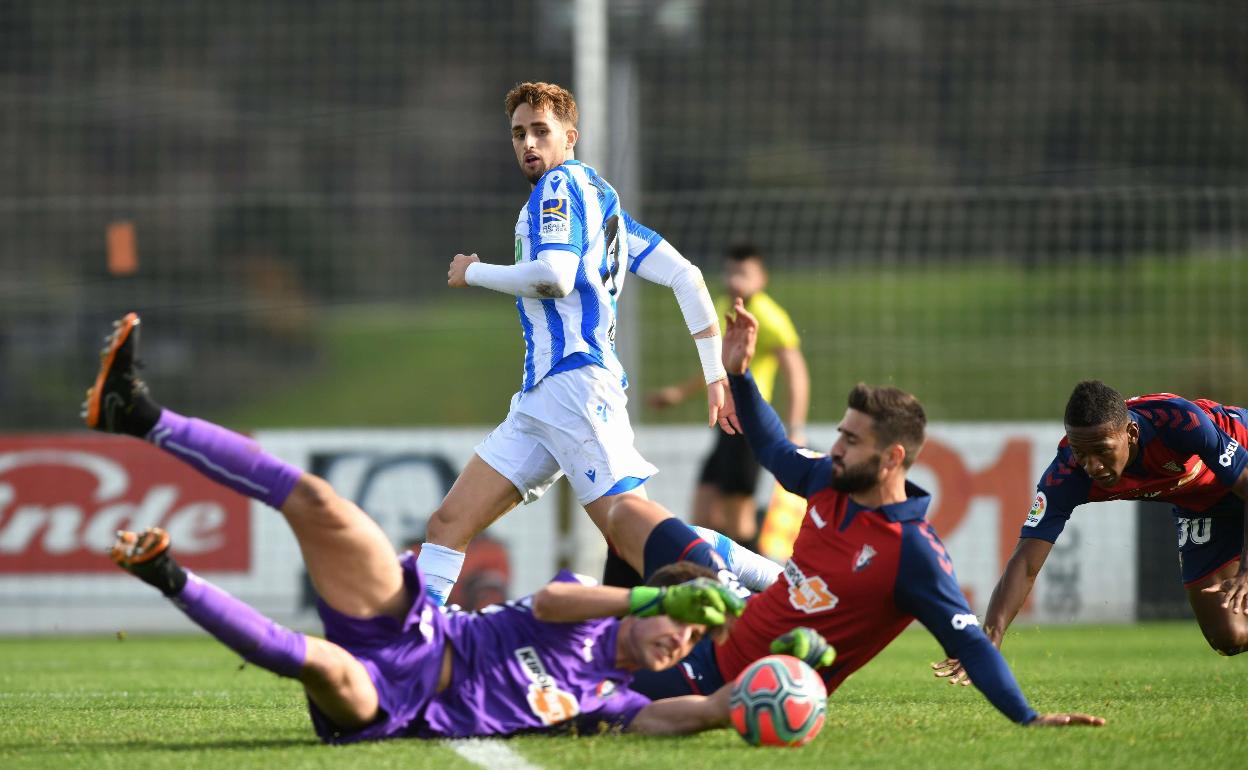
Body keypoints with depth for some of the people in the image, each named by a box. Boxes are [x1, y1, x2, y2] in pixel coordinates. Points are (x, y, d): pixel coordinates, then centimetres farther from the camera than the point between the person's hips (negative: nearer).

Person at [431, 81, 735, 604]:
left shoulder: (561, 184, -1)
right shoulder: (600, 198, 25)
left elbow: (555, 276, -17)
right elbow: (685, 276, 20)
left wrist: (474, 273, -1)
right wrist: (716, 373, 17)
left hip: (575, 380, -10)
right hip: (539, 398, 10)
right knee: (447, 525, 4)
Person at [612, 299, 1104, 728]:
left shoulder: (914, 554, -27)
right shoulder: (830, 483, -3)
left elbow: (970, 643, -27)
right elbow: (775, 450, 18)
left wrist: (1028, 718, -36)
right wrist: (738, 375, 10)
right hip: (733, 621, 8)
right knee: (630, 516, 19)